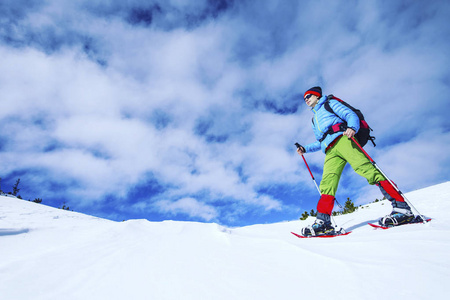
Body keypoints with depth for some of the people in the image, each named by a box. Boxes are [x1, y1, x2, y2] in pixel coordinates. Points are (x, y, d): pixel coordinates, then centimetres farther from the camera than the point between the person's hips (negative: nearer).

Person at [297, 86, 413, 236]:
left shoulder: (329, 104, 19)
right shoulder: (314, 120, 36)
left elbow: (351, 115, 3)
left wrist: (352, 127, -18)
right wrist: (305, 149, 23)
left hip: (341, 139, -5)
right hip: (330, 151, 5)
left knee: (364, 168, -24)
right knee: (327, 183, -11)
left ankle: (401, 207, -25)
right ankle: (323, 221, -18)